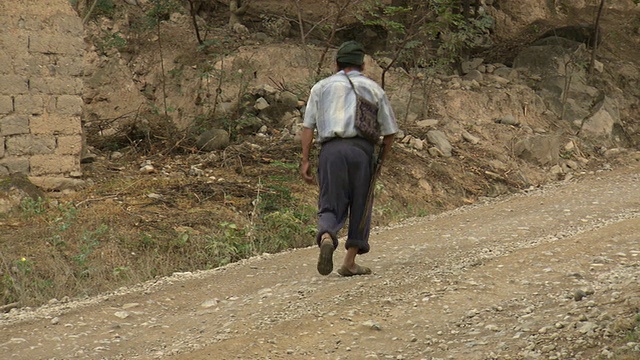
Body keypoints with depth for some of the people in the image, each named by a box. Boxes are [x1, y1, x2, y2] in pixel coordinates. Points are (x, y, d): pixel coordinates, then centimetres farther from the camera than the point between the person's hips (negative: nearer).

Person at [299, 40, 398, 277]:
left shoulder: (321, 87, 18)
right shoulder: (374, 89, 17)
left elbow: (308, 126, 7)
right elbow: (389, 131, 13)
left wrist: (305, 160, 6)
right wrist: (382, 159, 24)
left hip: (331, 149, 1)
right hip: (362, 149, 0)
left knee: (330, 204, 2)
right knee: (360, 206, 9)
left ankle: (326, 238, -29)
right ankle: (350, 262, 9)